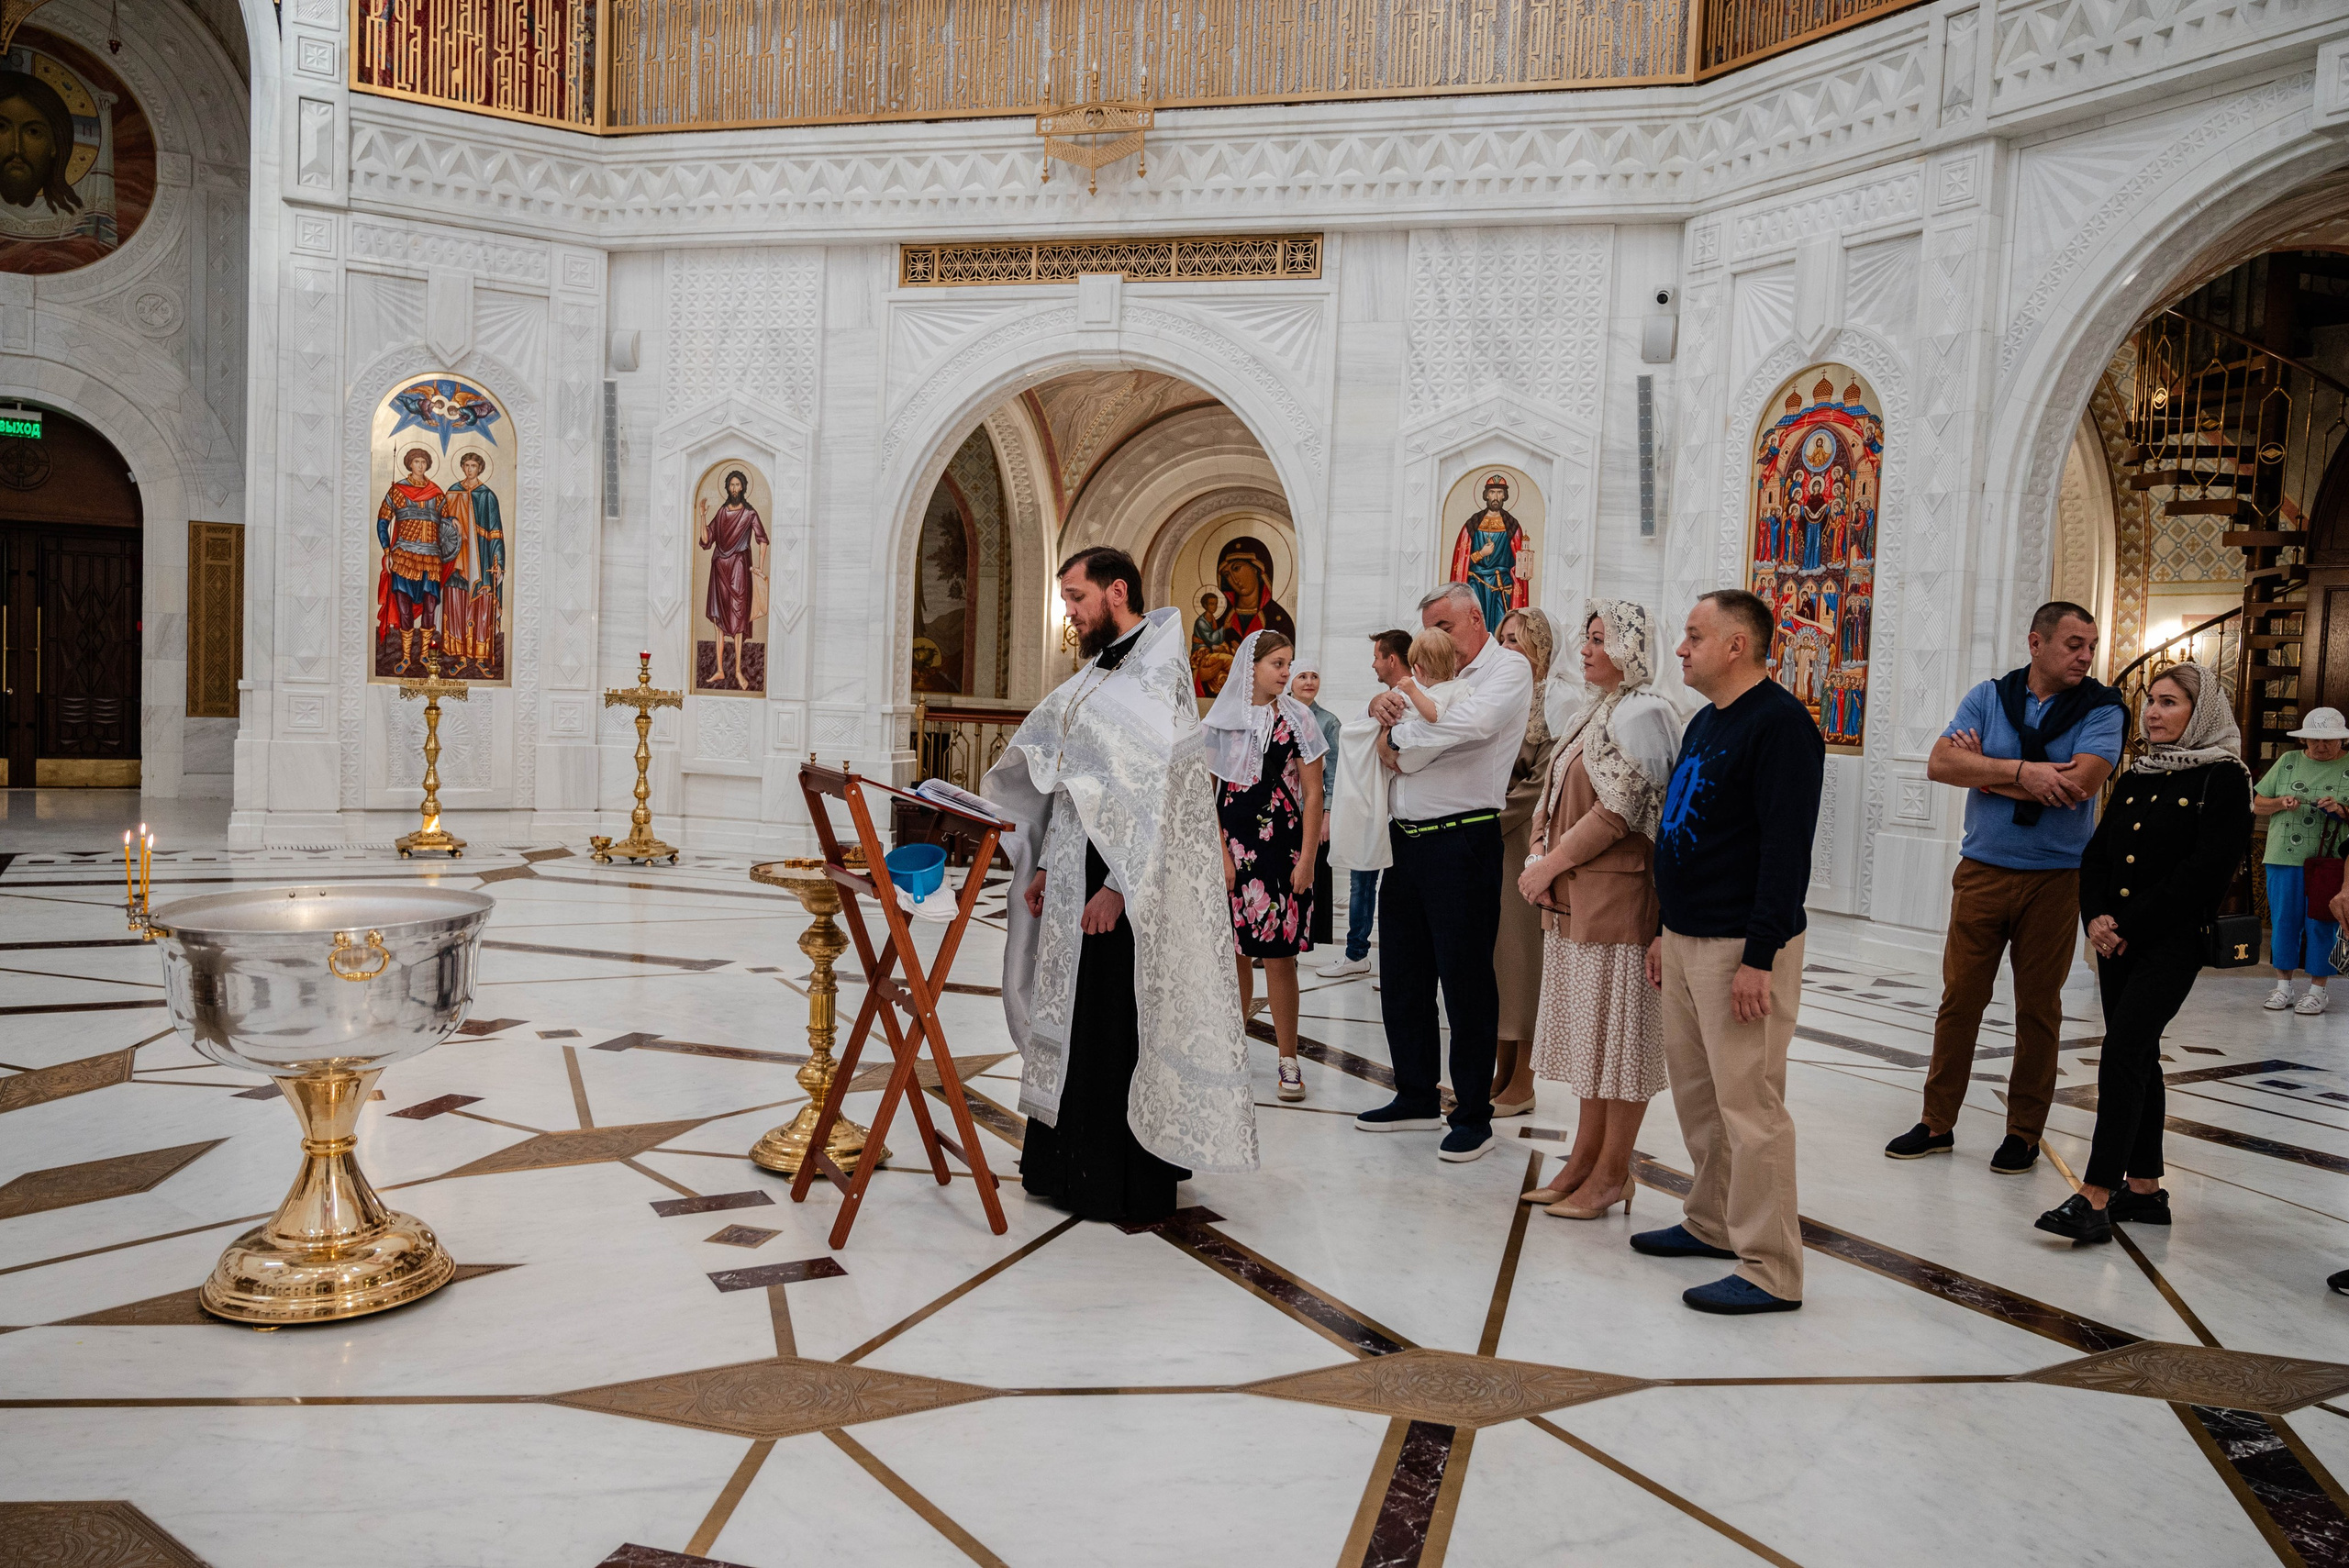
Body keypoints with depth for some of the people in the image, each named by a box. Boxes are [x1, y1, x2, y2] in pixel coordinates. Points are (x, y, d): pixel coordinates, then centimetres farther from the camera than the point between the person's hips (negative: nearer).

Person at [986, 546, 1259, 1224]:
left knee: (1120, 1027, -2)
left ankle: (1129, 1186, 10)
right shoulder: (1097, 673, 15)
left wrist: (1118, 884, -23)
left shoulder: (1157, 673, -13)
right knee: (1072, 1021, 14)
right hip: (1076, 877, 9)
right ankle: (1069, 1167, 25)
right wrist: (1044, 865, 12)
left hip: (1125, 890, -9)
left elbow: (1157, 787, -21)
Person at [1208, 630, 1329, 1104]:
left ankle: (1289, 1060, 6)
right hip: (1231, 846, 2)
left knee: (1279, 955, -2)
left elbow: (1314, 793, 0)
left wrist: (1306, 859, -7)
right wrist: (1221, 854, -4)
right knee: (1234, 951, 7)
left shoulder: (1296, 719, 1)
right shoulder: (1221, 720, 4)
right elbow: (1208, 793, 4)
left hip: (1282, 847, -1)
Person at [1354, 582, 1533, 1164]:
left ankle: (1474, 1116, 10)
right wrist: (1383, 703, -4)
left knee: (1466, 980, -1)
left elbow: (1474, 721, -24)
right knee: (1401, 977, 13)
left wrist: (1401, 740, -12)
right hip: (1406, 839, 8)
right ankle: (1416, 1099, 27)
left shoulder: (1507, 668, -4)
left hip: (1462, 842, -8)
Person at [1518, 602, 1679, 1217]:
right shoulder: (1594, 714, 17)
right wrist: (1538, 856, -1)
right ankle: (1584, 1158, 24)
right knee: (1588, 1028, 14)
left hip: (1617, 894, -9)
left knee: (1619, 1031, 0)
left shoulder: (1641, 712, -12)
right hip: (1571, 898, 9)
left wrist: (1550, 865, -14)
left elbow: (1618, 810, -18)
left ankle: (1613, 1173, 8)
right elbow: (1556, 794, 16)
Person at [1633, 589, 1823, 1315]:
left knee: (1748, 1103, -5)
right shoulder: (1705, 722, 16)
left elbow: (1786, 848, -20)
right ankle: (1713, 1223, 31)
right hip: (1688, 940, 10)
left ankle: (1770, 1272, 3)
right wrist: (1666, 929, 21)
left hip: (1742, 948, -9)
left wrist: (1759, 956, -22)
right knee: (1694, 1089, 17)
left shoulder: (1779, 724, -14)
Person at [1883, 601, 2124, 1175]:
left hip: (2055, 879, -1)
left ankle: (2024, 1132, 21)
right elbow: (1940, 764, -10)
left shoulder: (2102, 708, -3)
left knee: (2038, 1009, 8)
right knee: (1959, 1000, 6)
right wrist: (2020, 771, -21)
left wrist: (1985, 770, -11)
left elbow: (2077, 783, -19)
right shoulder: (1988, 697, 3)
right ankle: (1937, 1124, 17)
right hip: (1981, 871, 2)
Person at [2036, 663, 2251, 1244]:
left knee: (2122, 1051, -15)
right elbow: (2096, 854, 12)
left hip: (2172, 941, -7)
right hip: (2119, 941, 7)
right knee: (2139, 1057, 11)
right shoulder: (2135, 777, 14)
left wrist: (2131, 928, -15)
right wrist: (2096, 917, -6)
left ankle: (2095, 1197, -16)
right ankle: (2144, 1187, 20)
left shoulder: (2223, 778, -7)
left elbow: (2205, 871, -15)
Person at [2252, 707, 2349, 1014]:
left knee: (2321, 925, 2)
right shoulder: (2288, 762, 9)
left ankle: (2317, 989, 12)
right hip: (2285, 859, 2)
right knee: (2283, 921, 7)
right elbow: (2257, 804, 11)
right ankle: (2283, 986, 17)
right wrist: (2280, 803, -8)